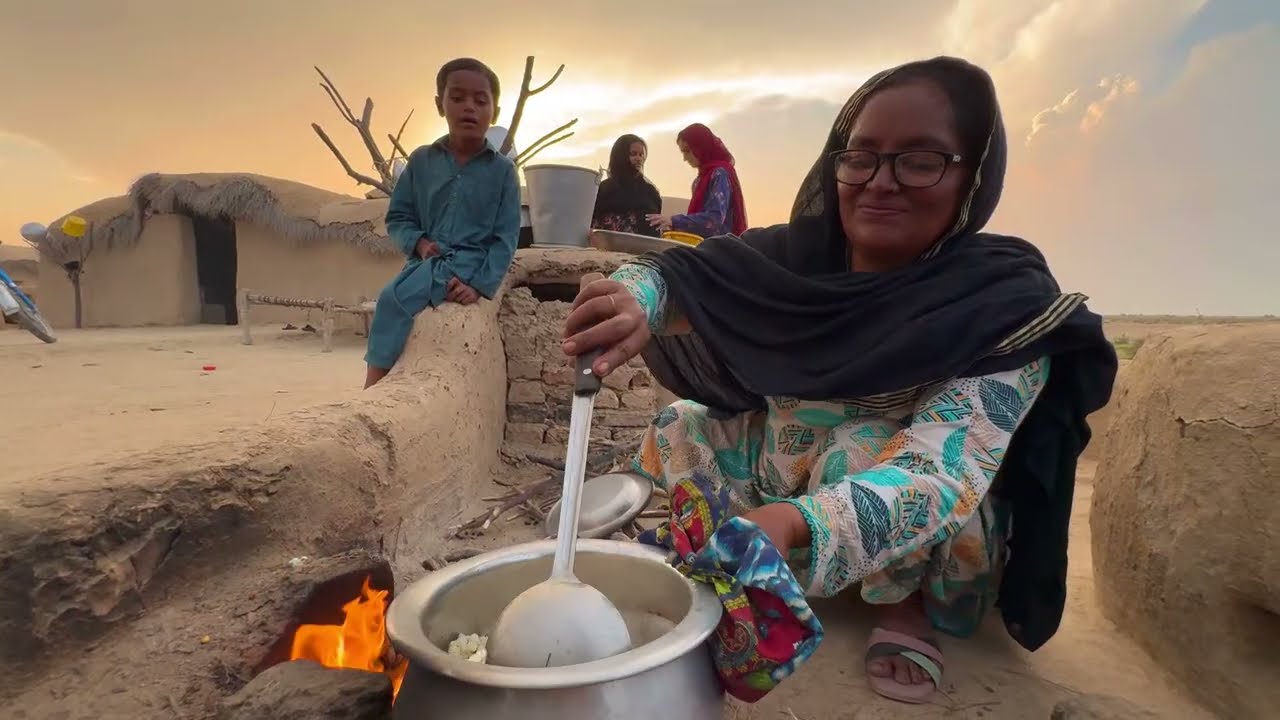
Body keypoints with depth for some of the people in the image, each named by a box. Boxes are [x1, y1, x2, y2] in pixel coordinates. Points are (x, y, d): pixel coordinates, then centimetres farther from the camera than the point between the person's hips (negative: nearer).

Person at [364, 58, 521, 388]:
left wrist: (480, 285, -16)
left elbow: (506, 237, -3)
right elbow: (398, 217, 14)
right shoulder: (422, 160, 10)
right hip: (427, 261, 4)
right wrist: (418, 242, -9)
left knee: (395, 298, -27)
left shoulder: (502, 169, 2)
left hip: (471, 263, -4)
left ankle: (374, 387, -17)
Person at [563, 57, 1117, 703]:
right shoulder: (802, 255, -16)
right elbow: (675, 273, -16)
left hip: (930, 541, -4)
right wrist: (635, 301, -41)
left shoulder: (1005, 305, -27)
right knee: (678, 432, -4)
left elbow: (943, 474, -39)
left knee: (867, 449, -32)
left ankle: (906, 605, -3)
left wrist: (792, 521, -58)